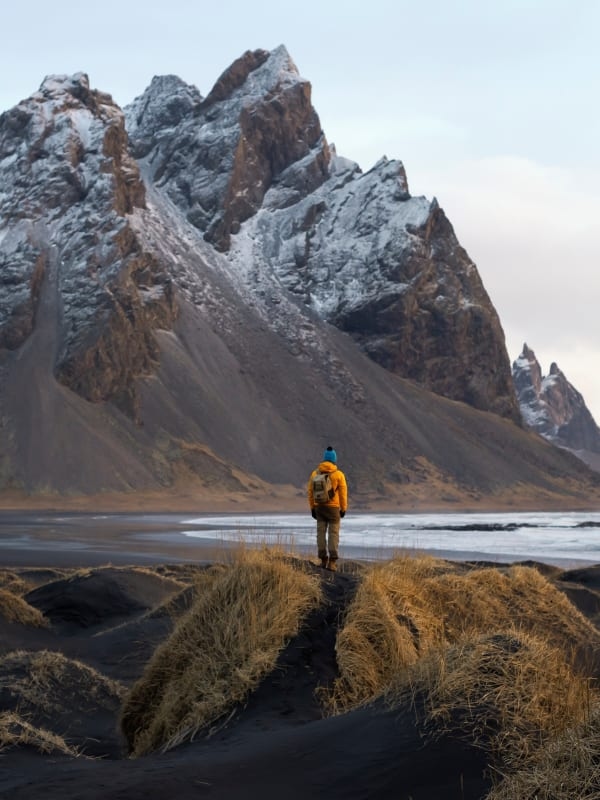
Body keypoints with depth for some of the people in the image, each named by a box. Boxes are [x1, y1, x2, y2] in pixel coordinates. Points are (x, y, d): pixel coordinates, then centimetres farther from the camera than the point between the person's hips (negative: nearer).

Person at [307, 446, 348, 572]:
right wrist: (343, 509, 3)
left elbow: (311, 492, 3)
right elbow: (343, 493, -7)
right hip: (333, 508, -3)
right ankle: (332, 562, -9)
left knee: (321, 532, 9)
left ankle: (323, 559, 12)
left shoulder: (315, 473, 0)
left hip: (319, 507, 3)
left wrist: (312, 508, 11)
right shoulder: (339, 475, -10)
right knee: (333, 534, -1)